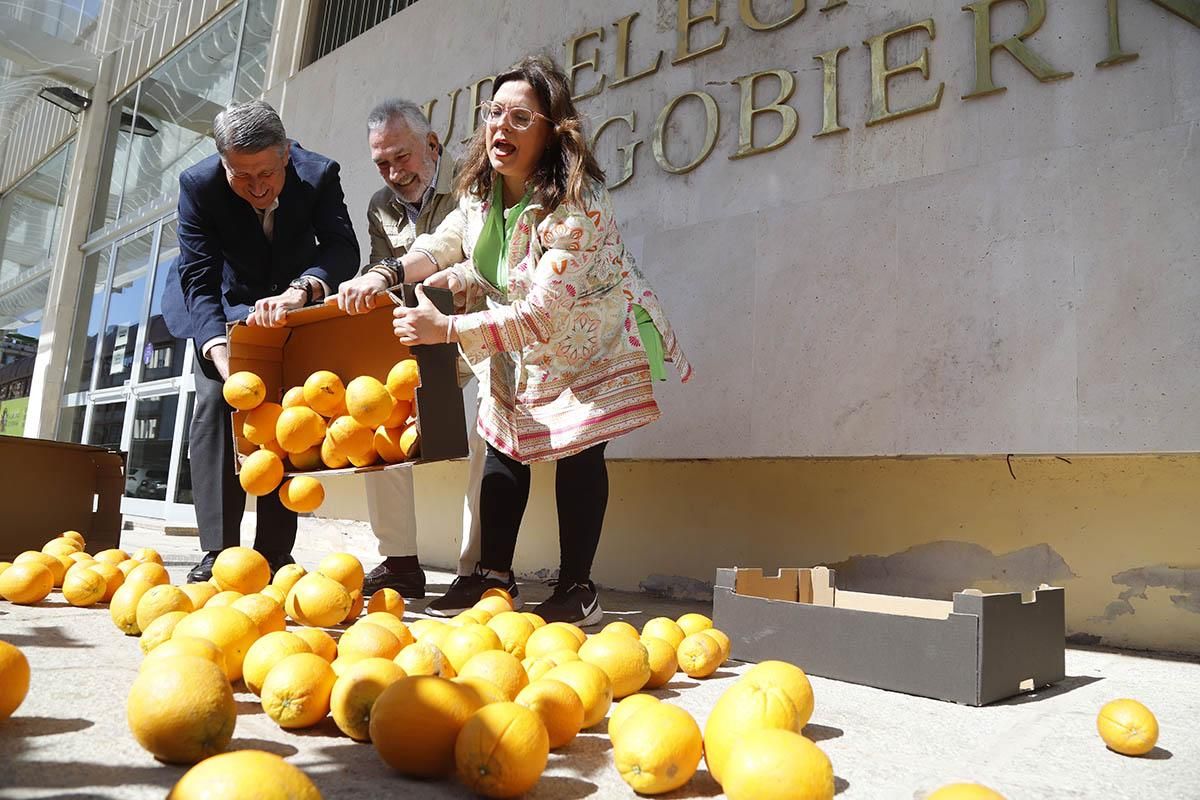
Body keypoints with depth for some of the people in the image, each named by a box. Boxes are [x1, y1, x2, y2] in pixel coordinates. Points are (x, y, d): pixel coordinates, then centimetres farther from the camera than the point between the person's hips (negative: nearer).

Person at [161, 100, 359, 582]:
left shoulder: (318, 176, -26)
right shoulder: (199, 185, -25)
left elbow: (343, 249, -36)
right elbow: (199, 280, -26)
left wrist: (299, 291, -56)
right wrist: (221, 353, -41)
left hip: (292, 305, 1)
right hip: (227, 307, 0)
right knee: (215, 405, -16)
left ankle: (275, 554, 2)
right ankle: (218, 551, -14)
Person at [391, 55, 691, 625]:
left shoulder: (577, 204, -31)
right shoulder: (480, 188, -9)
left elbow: (541, 316, -34)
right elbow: (446, 244, 9)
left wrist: (446, 329, -33)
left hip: (590, 341, -7)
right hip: (520, 345, 7)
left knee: (578, 452, -7)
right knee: (504, 443, 7)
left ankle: (577, 589, 7)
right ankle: (494, 576, 20)